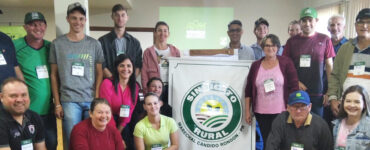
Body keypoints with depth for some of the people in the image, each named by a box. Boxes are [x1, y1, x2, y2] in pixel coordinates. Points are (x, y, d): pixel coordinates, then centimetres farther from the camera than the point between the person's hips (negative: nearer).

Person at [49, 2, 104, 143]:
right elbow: (54, 75, 7)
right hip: (69, 101, -1)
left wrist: (97, 99, 0)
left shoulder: (94, 44, 8)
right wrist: (57, 103, 2)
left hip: (91, 100, 1)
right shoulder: (57, 44, 5)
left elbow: (99, 73, 9)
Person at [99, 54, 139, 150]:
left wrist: (119, 131, -9)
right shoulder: (107, 83, -11)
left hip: (123, 125, 3)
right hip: (109, 121, -3)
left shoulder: (135, 87, 2)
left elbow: (130, 112, 0)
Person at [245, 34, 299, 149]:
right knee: (266, 142, 7)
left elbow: (294, 87, -2)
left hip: (281, 112, -2)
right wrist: (247, 111, 7)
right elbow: (248, 90, 10)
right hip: (261, 113, 2)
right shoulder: (256, 65, 7)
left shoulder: (286, 63, 0)